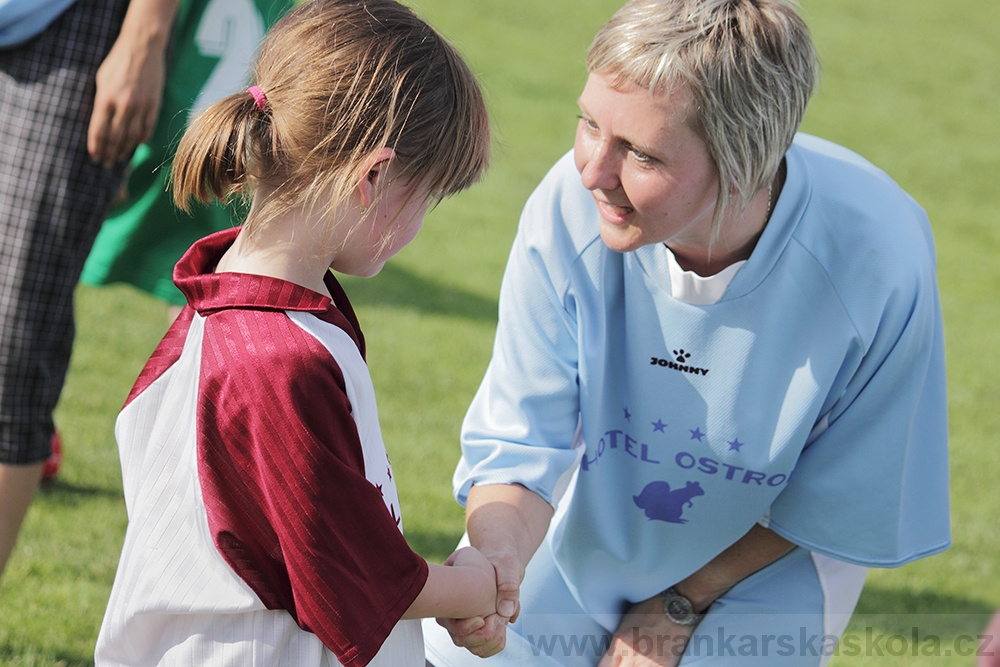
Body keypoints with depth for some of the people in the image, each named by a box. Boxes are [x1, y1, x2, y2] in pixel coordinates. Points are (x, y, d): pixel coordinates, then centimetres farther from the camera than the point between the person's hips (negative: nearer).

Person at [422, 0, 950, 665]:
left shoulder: (877, 261, -33)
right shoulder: (567, 209, -30)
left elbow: (844, 495, -17)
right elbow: (517, 445, -23)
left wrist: (682, 605, -11)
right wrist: (498, 561, -44)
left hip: (763, 562, -1)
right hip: (586, 532, 2)